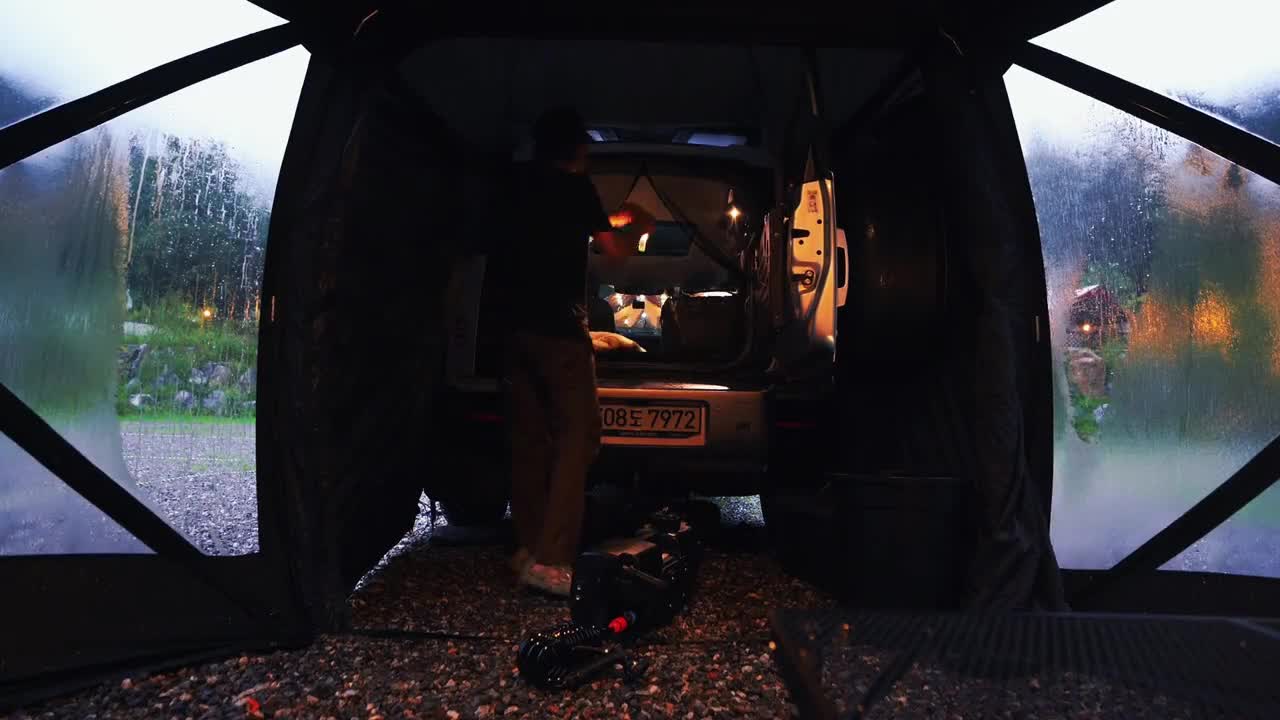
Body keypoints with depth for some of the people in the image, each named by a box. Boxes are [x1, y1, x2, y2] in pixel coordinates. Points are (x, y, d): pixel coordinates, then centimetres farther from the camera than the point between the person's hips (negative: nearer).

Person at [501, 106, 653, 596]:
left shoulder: (523, 188, 16)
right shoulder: (574, 186, -4)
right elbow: (614, 249, -1)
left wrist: (614, 219, 39)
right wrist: (639, 227, 19)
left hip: (518, 325, 8)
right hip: (558, 328, -7)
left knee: (529, 440, 10)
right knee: (577, 439, -6)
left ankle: (528, 549, 16)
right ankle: (551, 561, -12)